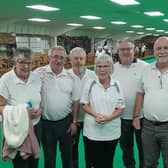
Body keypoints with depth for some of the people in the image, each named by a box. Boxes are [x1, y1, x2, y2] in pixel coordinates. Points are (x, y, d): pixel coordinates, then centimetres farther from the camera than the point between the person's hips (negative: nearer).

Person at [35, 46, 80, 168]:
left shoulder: (71, 77, -1)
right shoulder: (39, 73, -8)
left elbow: (75, 101, 3)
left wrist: (74, 122, 2)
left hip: (66, 122, 2)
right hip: (46, 123, -2)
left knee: (67, 153, 18)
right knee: (49, 155, 15)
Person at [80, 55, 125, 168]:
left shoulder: (117, 85, 0)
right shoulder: (90, 84, -1)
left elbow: (120, 109, 1)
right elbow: (84, 104, 2)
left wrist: (108, 117, -17)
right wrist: (96, 115, -15)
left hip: (111, 131, 1)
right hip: (92, 131, -1)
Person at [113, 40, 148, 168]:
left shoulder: (145, 67, -7)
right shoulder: (113, 69, 1)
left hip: (142, 116, -2)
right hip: (122, 116, 3)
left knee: (143, 147, 13)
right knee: (125, 147, 18)